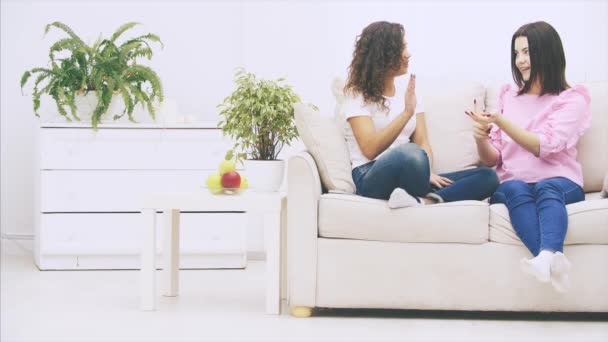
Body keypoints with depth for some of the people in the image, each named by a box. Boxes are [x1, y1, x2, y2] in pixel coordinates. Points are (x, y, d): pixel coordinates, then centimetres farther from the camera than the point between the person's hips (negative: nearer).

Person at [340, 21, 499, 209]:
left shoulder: (407, 90, 16)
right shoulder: (357, 94, -2)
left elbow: (422, 143, 9)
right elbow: (370, 149, -16)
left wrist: (426, 173, -13)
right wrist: (406, 113, -22)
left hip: (409, 177, 7)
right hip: (372, 178, -7)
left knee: (488, 176, -13)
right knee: (410, 152, -41)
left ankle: (421, 201, -33)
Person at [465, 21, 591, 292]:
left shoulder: (571, 99, 8)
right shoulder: (508, 96, 20)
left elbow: (545, 147, -9)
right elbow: (491, 159, 16)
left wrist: (500, 122, -16)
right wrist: (482, 140, -7)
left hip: (559, 182, -2)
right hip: (512, 183, 2)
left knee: (547, 188, -37)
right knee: (515, 189, -34)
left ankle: (546, 257, -65)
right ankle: (554, 262, -58)